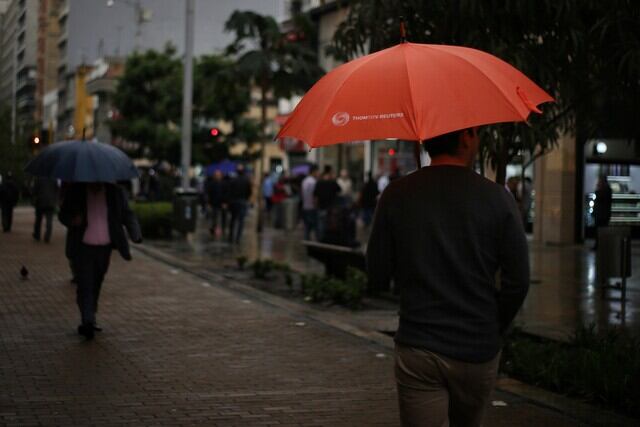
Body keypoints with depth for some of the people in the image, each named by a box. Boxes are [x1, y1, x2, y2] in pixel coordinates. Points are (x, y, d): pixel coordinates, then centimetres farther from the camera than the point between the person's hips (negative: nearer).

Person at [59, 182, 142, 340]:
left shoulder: (115, 193, 1)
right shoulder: (75, 192, -3)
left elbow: (127, 215, 1)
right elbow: (63, 214, 3)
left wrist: (135, 235, -18)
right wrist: (72, 220, -21)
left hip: (104, 248, 3)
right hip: (83, 248, -3)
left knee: (96, 285, 14)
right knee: (85, 285, -12)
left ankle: (90, 320, 26)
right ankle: (87, 321, -18)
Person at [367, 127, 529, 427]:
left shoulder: (396, 196, -5)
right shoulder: (497, 198, -6)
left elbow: (377, 278, -1)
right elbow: (518, 282, -5)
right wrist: (494, 329, 11)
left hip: (418, 352, -1)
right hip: (479, 353, 1)